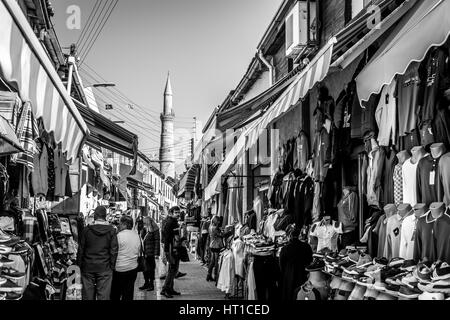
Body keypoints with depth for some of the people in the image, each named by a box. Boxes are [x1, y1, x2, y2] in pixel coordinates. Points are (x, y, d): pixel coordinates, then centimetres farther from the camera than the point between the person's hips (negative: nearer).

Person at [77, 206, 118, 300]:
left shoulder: (86, 230, -3)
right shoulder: (111, 231, -5)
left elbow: (81, 249, 1)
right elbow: (114, 251, -4)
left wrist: (79, 264, 10)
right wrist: (112, 266, 5)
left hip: (88, 268, 1)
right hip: (105, 268, -1)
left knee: (88, 296, 10)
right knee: (104, 296, 3)